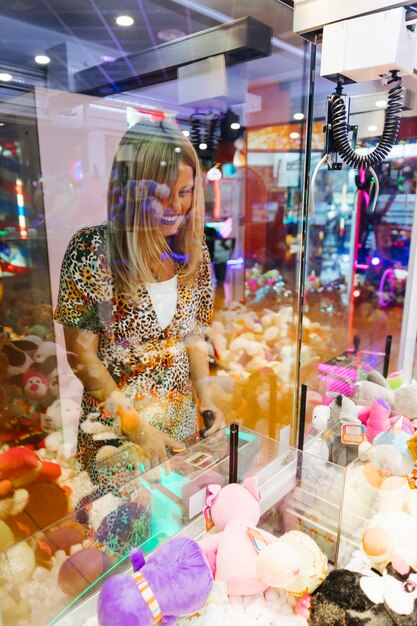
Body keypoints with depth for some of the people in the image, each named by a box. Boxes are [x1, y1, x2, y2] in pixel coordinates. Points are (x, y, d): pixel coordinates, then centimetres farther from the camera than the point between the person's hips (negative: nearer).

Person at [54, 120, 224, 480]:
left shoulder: (194, 248, -5)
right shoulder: (92, 250, -20)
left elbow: (192, 332, 5)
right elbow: (82, 355, -16)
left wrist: (205, 396, -6)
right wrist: (137, 428, -16)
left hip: (182, 421, 4)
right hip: (116, 427, -4)